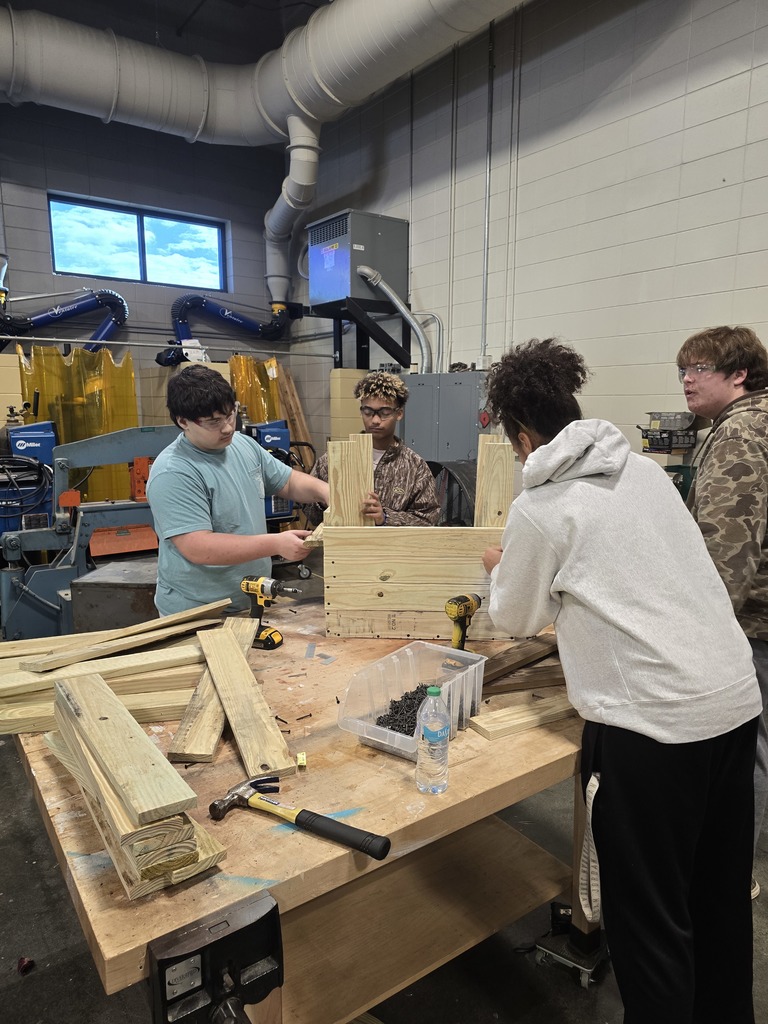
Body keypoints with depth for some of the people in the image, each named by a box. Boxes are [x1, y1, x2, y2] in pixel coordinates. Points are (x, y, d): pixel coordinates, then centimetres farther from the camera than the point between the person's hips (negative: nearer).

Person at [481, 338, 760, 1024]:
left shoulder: (537, 508, -10)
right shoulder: (645, 468, 8)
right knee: (723, 894, 25)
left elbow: (516, 620, 4)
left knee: (649, 917, 10)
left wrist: (499, 571, 24)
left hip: (652, 723, -8)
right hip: (737, 697, 8)